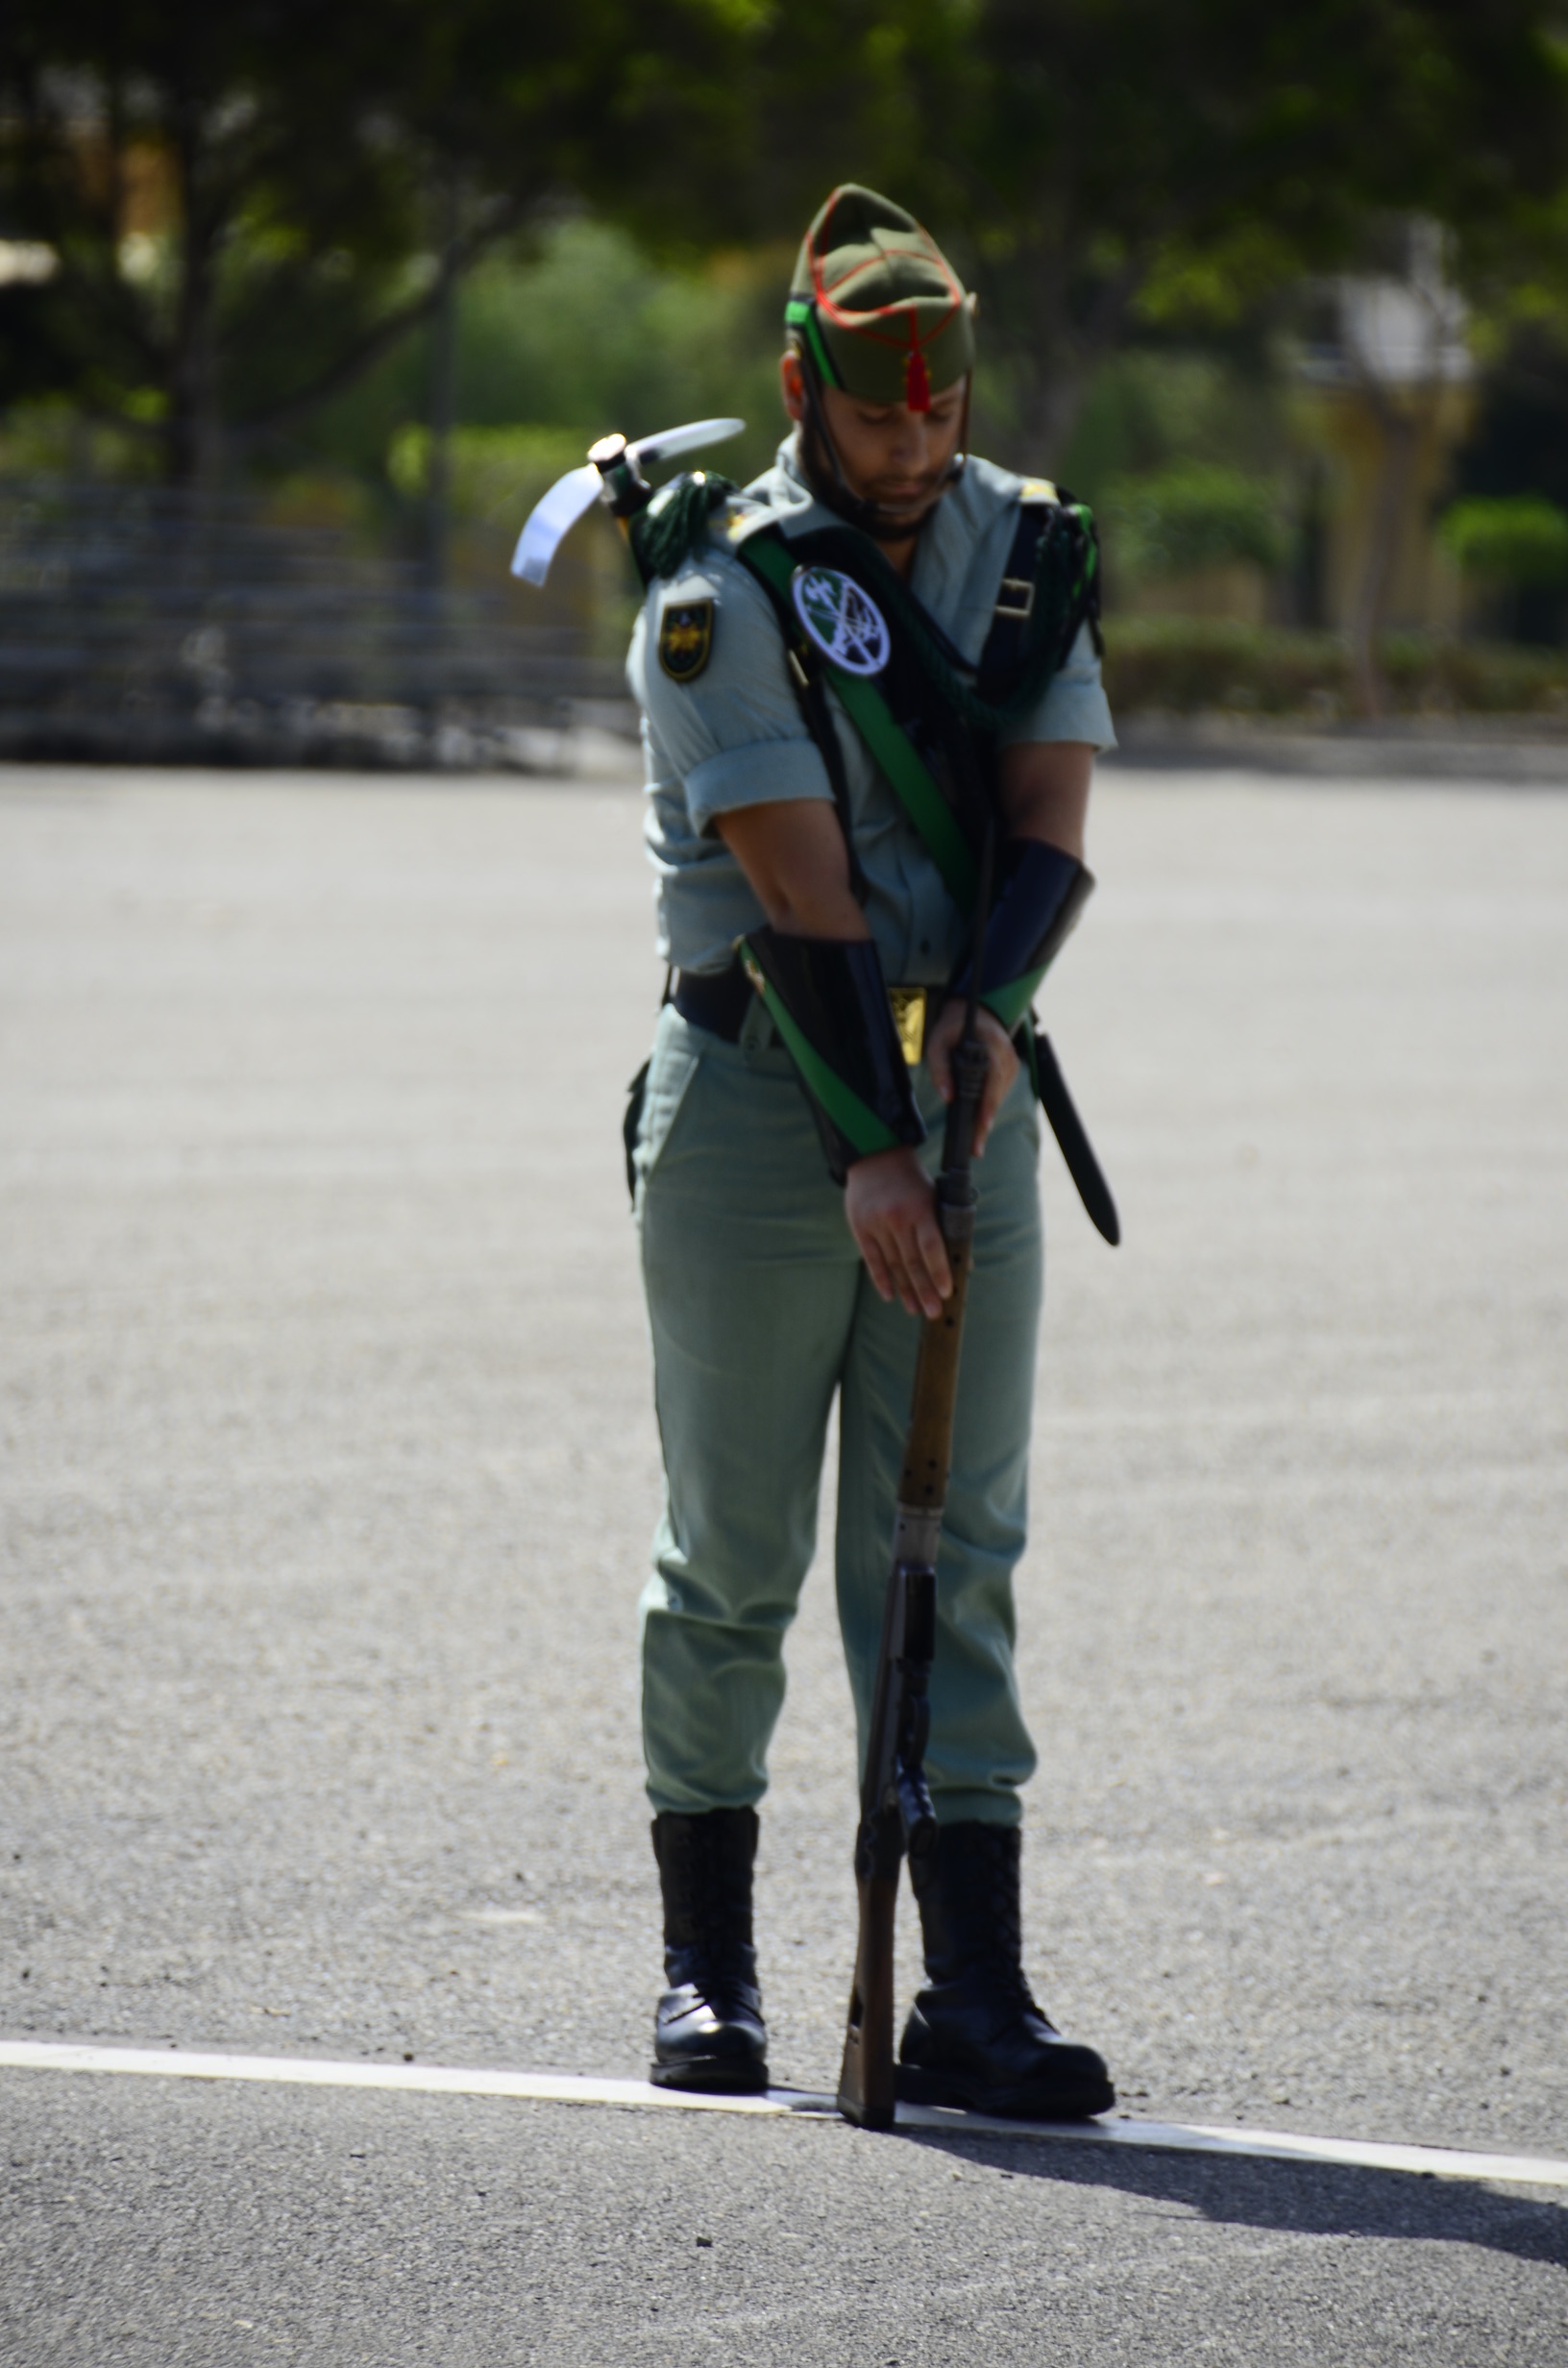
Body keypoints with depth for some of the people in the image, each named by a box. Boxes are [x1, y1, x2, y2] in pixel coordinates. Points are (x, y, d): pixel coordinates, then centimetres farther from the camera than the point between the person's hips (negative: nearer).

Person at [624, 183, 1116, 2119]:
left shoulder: (1027, 546, 5)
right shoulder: (724, 589, -11)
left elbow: (1051, 827, -3)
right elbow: (801, 887, -19)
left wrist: (992, 1009, -24)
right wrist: (868, 1151, -26)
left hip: (965, 1086, 4)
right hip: (759, 1085, -4)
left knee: (952, 1555, 0)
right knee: (732, 1554, 3)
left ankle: (974, 1995, -2)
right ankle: (706, 1964, 14)